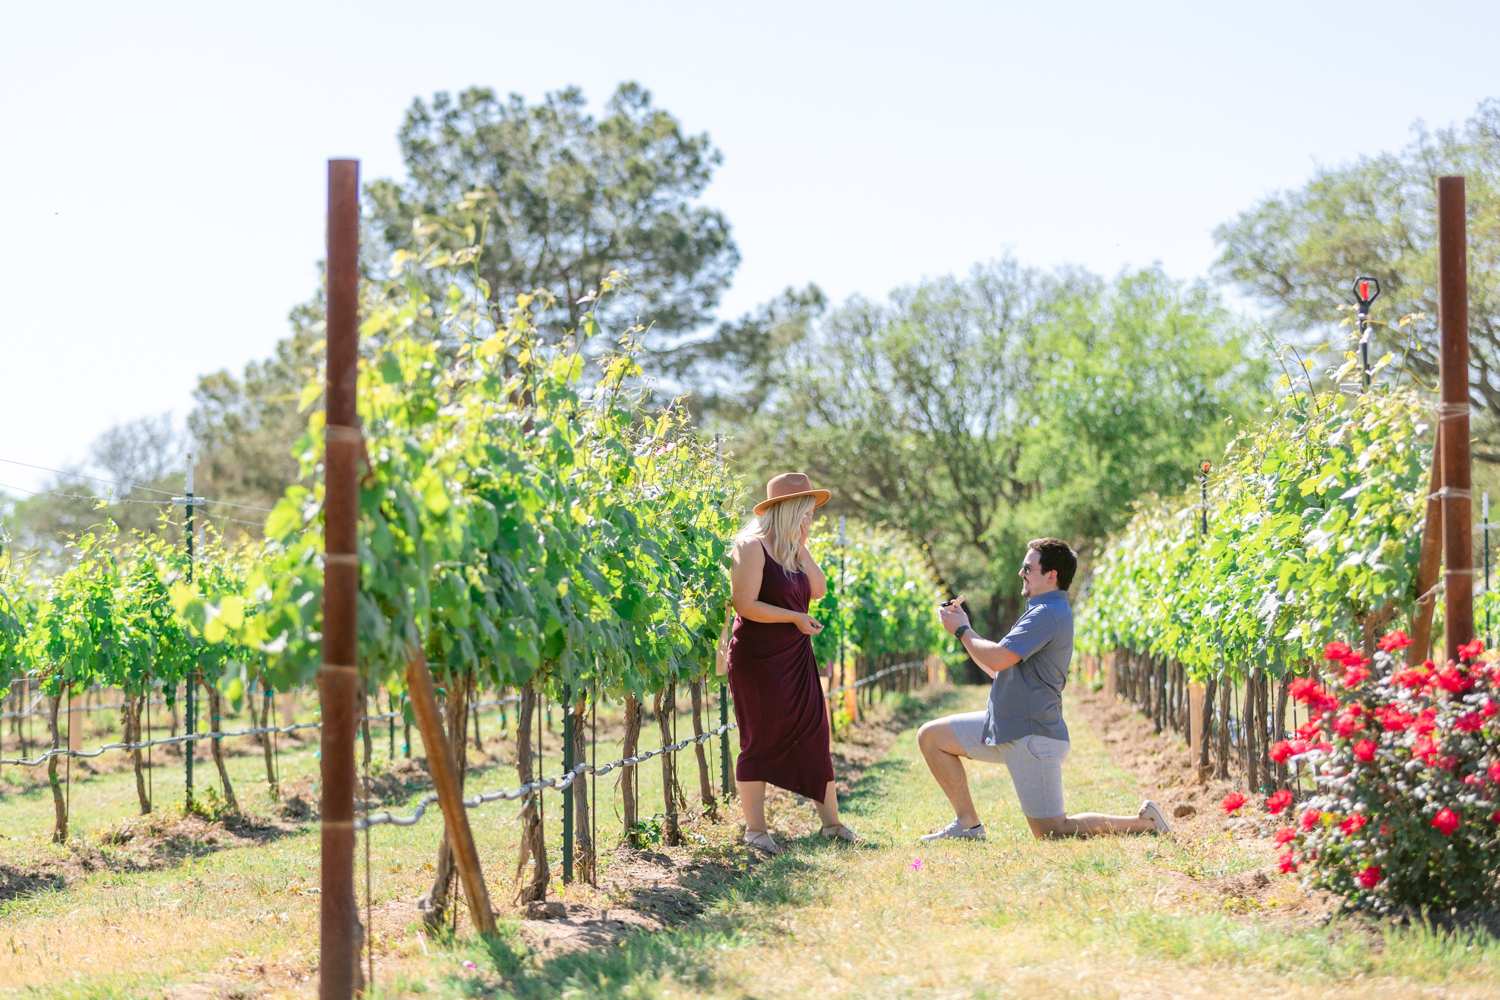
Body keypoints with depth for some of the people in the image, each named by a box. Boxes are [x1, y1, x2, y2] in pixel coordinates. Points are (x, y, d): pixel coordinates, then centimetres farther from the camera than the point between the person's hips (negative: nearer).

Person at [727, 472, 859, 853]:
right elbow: (744, 604, -20)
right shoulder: (752, 548, -14)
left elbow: (817, 590, 7)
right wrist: (795, 617, -16)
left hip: (796, 658, 8)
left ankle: (831, 821, 17)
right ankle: (755, 828, 7)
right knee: (760, 741, -1)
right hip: (759, 660, -8)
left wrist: (802, 548, 0)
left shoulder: (791, 550, 12)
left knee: (815, 736, 9)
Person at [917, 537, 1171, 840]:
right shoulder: (1044, 611, 16)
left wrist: (962, 630, -9)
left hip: (1033, 736, -10)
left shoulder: (1047, 616, -18)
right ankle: (968, 825, 10)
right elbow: (997, 668, 20)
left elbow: (997, 659, -26)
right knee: (931, 736, 9)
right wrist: (964, 625, 14)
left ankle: (1144, 822, 2)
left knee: (1050, 831, -6)